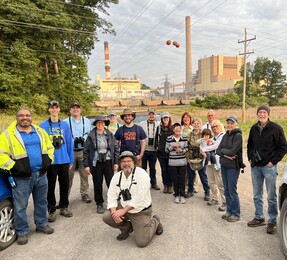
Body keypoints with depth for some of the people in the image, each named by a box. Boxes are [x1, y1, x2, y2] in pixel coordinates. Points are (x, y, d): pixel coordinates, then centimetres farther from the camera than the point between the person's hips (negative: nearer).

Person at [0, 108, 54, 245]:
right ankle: (22, 232, 22)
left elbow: (50, 148, 16)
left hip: (41, 175, 4)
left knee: (41, 202, 17)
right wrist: (14, 168, -16)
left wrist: (48, 161, 3)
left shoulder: (40, 132, 9)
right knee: (20, 206, 5)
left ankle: (41, 224, 35)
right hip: (22, 177, -4)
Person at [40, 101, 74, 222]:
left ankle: (63, 207, 29)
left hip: (64, 161, 2)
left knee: (64, 185, 12)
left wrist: (71, 161, 4)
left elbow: (69, 143, 4)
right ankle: (51, 210, 22)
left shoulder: (65, 125, 2)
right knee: (51, 186, 8)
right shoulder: (43, 126, -5)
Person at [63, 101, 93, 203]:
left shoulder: (87, 121, 12)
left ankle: (84, 193, 19)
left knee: (84, 174, 6)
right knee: (69, 175, 2)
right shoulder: (65, 122, 5)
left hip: (83, 151, 2)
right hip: (70, 152, -1)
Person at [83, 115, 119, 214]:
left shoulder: (110, 134, 3)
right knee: (97, 185, 8)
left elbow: (116, 148, 6)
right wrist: (86, 165, -4)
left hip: (108, 162, 1)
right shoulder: (91, 136, -1)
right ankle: (99, 204, 24)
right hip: (96, 163, 0)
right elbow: (86, 151, 1)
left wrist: (116, 162, 2)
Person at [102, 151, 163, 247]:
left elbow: (139, 198, -24)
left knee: (141, 242, -9)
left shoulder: (141, 174, -19)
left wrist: (123, 211, -23)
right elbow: (111, 195, -2)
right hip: (123, 208, 5)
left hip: (141, 211, -5)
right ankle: (127, 228, 14)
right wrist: (114, 211, -19)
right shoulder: (117, 176, -1)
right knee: (106, 217, -15)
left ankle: (155, 221, 21)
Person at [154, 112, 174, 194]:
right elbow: (156, 138, 14)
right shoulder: (159, 128, 7)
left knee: (169, 169, 2)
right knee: (163, 169, 8)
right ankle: (165, 185, 19)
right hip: (161, 152, 2)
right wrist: (156, 146, 5)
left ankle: (170, 186, 15)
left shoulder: (173, 128, -1)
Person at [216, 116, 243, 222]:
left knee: (232, 191, -1)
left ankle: (236, 214, 13)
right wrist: (226, 155, -13)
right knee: (226, 190, 14)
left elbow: (233, 151, -21)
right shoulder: (225, 135, 11)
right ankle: (229, 211, 27)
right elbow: (218, 150, 4)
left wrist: (223, 150, -5)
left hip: (233, 166, -7)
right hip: (223, 165, 7)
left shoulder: (238, 136, -11)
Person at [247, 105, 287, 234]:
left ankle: (272, 222, 17)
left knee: (271, 196, 4)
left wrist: (273, 161, -10)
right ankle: (259, 218, 29)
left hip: (269, 167, -5)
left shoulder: (275, 128, -8)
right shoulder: (254, 128, 7)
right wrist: (250, 158, 9)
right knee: (257, 195, 14)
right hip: (255, 166, 5)